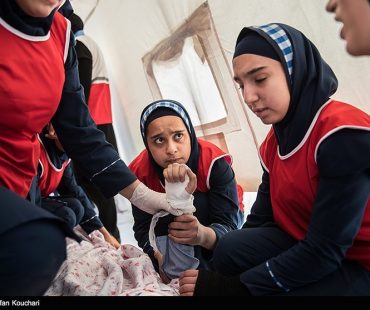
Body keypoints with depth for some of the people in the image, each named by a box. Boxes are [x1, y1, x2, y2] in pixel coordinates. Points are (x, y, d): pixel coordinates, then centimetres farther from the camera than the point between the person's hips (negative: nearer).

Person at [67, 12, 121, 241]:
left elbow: (81, 87, -13)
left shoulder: (77, 45, 0)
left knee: (87, 181, -11)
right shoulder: (92, 45, 28)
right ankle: (110, 233, 11)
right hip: (102, 124, 10)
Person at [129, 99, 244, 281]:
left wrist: (203, 235, -64)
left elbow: (228, 225, -40)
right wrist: (162, 259, -45)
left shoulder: (215, 163, -34)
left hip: (216, 221, -2)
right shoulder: (140, 172, -25)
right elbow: (143, 227, -24)